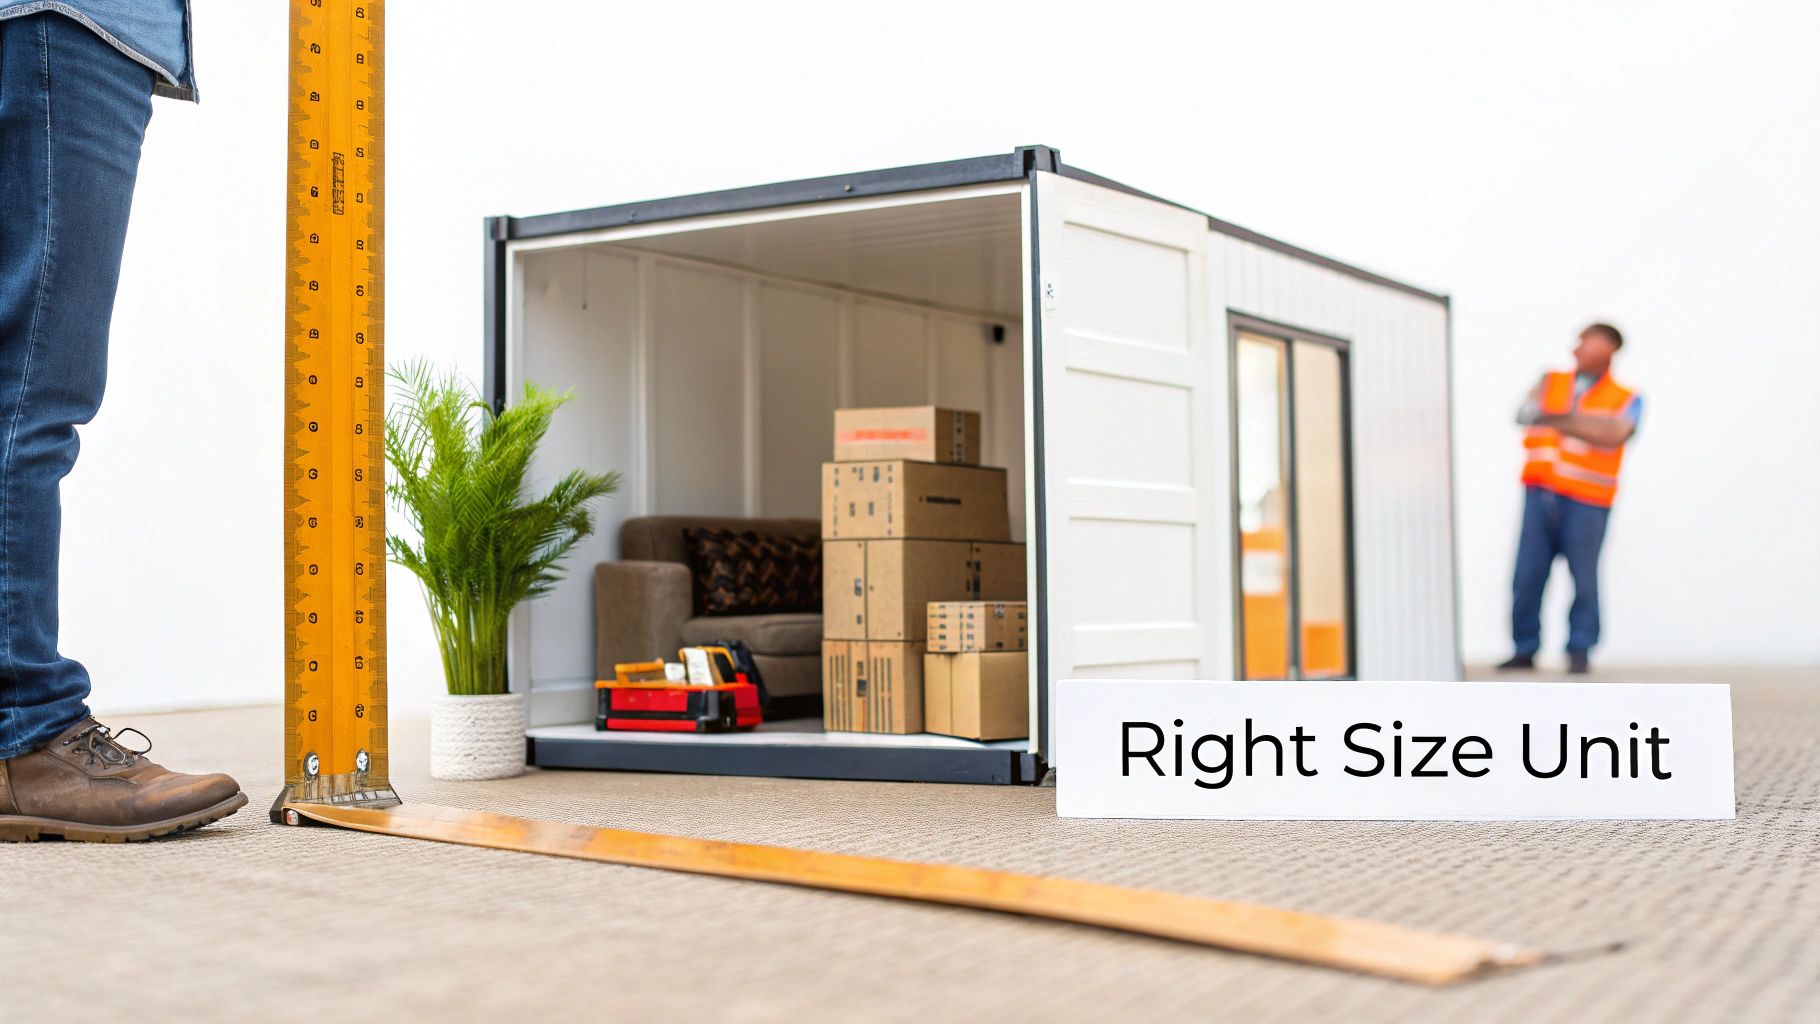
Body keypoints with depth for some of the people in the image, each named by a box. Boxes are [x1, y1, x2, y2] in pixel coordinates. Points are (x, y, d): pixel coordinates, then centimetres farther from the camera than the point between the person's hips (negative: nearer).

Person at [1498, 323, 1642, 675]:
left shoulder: (1626, 400, 7)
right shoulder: (1551, 383, 17)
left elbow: (1614, 435, -13)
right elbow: (1526, 414, -1)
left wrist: (1558, 420, -14)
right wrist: (1575, 421, -15)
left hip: (1586, 502, -3)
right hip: (1540, 495, 3)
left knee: (1583, 577, -4)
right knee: (1528, 574, -1)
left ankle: (1580, 652, 6)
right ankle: (1525, 649, 7)